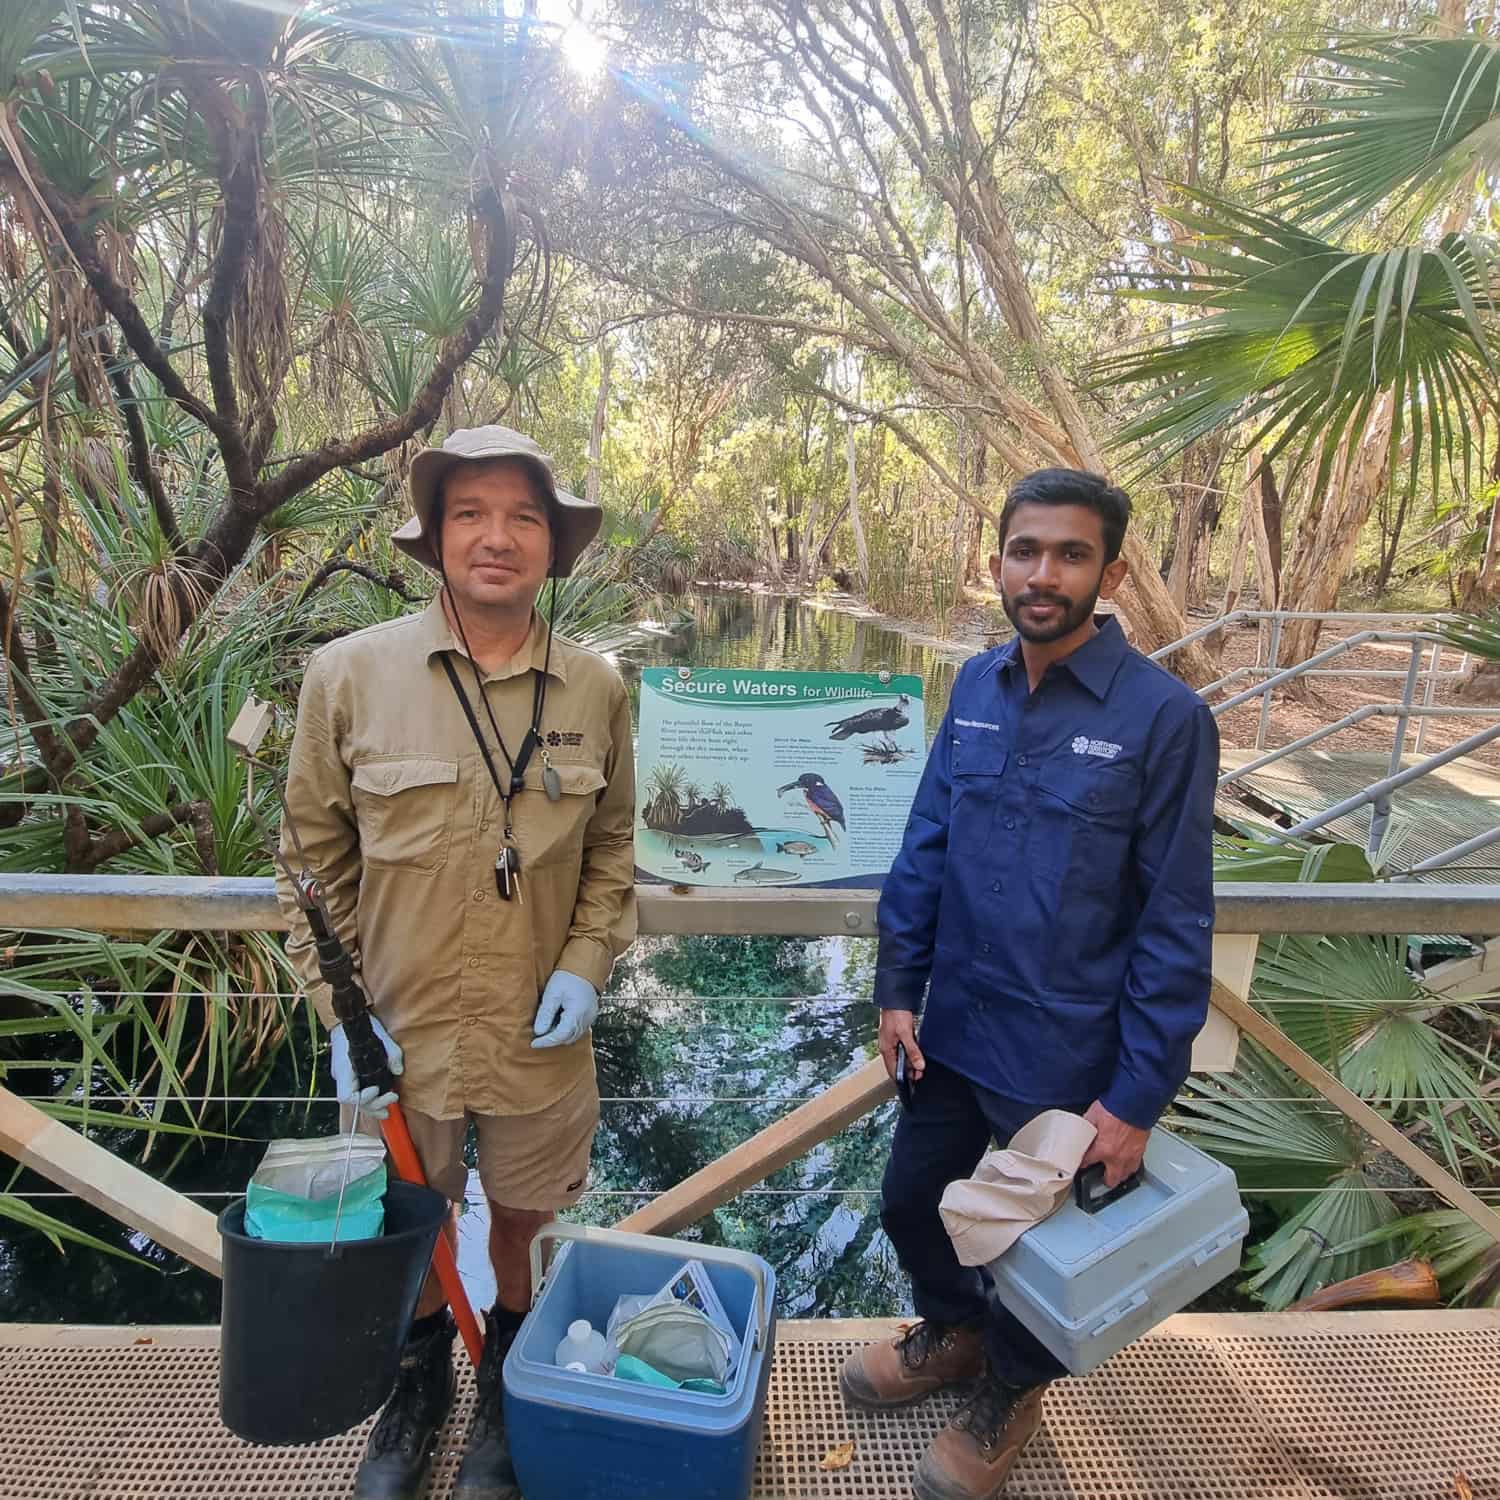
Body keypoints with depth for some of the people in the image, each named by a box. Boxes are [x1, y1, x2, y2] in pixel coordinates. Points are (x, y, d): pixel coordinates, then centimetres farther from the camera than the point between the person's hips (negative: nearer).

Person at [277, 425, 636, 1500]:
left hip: (542, 1037, 1)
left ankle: (507, 1386, 52)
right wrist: (342, 1014, -7)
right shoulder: (349, 673, -12)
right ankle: (420, 1384, 53)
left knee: (521, 1223, 21)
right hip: (400, 1034, 0)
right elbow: (314, 860, -3)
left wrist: (587, 962, -7)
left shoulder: (596, 687, -7)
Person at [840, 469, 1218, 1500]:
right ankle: (955, 1329, 53)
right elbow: (926, 845, 3)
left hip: (1069, 1057, -4)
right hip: (954, 1028, 5)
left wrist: (1138, 1095, -13)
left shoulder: (1164, 716, -18)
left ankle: (1009, 1393, 49)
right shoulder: (978, 687, -3)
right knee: (910, 1201, 22)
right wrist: (899, 987, 2)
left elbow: (1176, 925, -15)